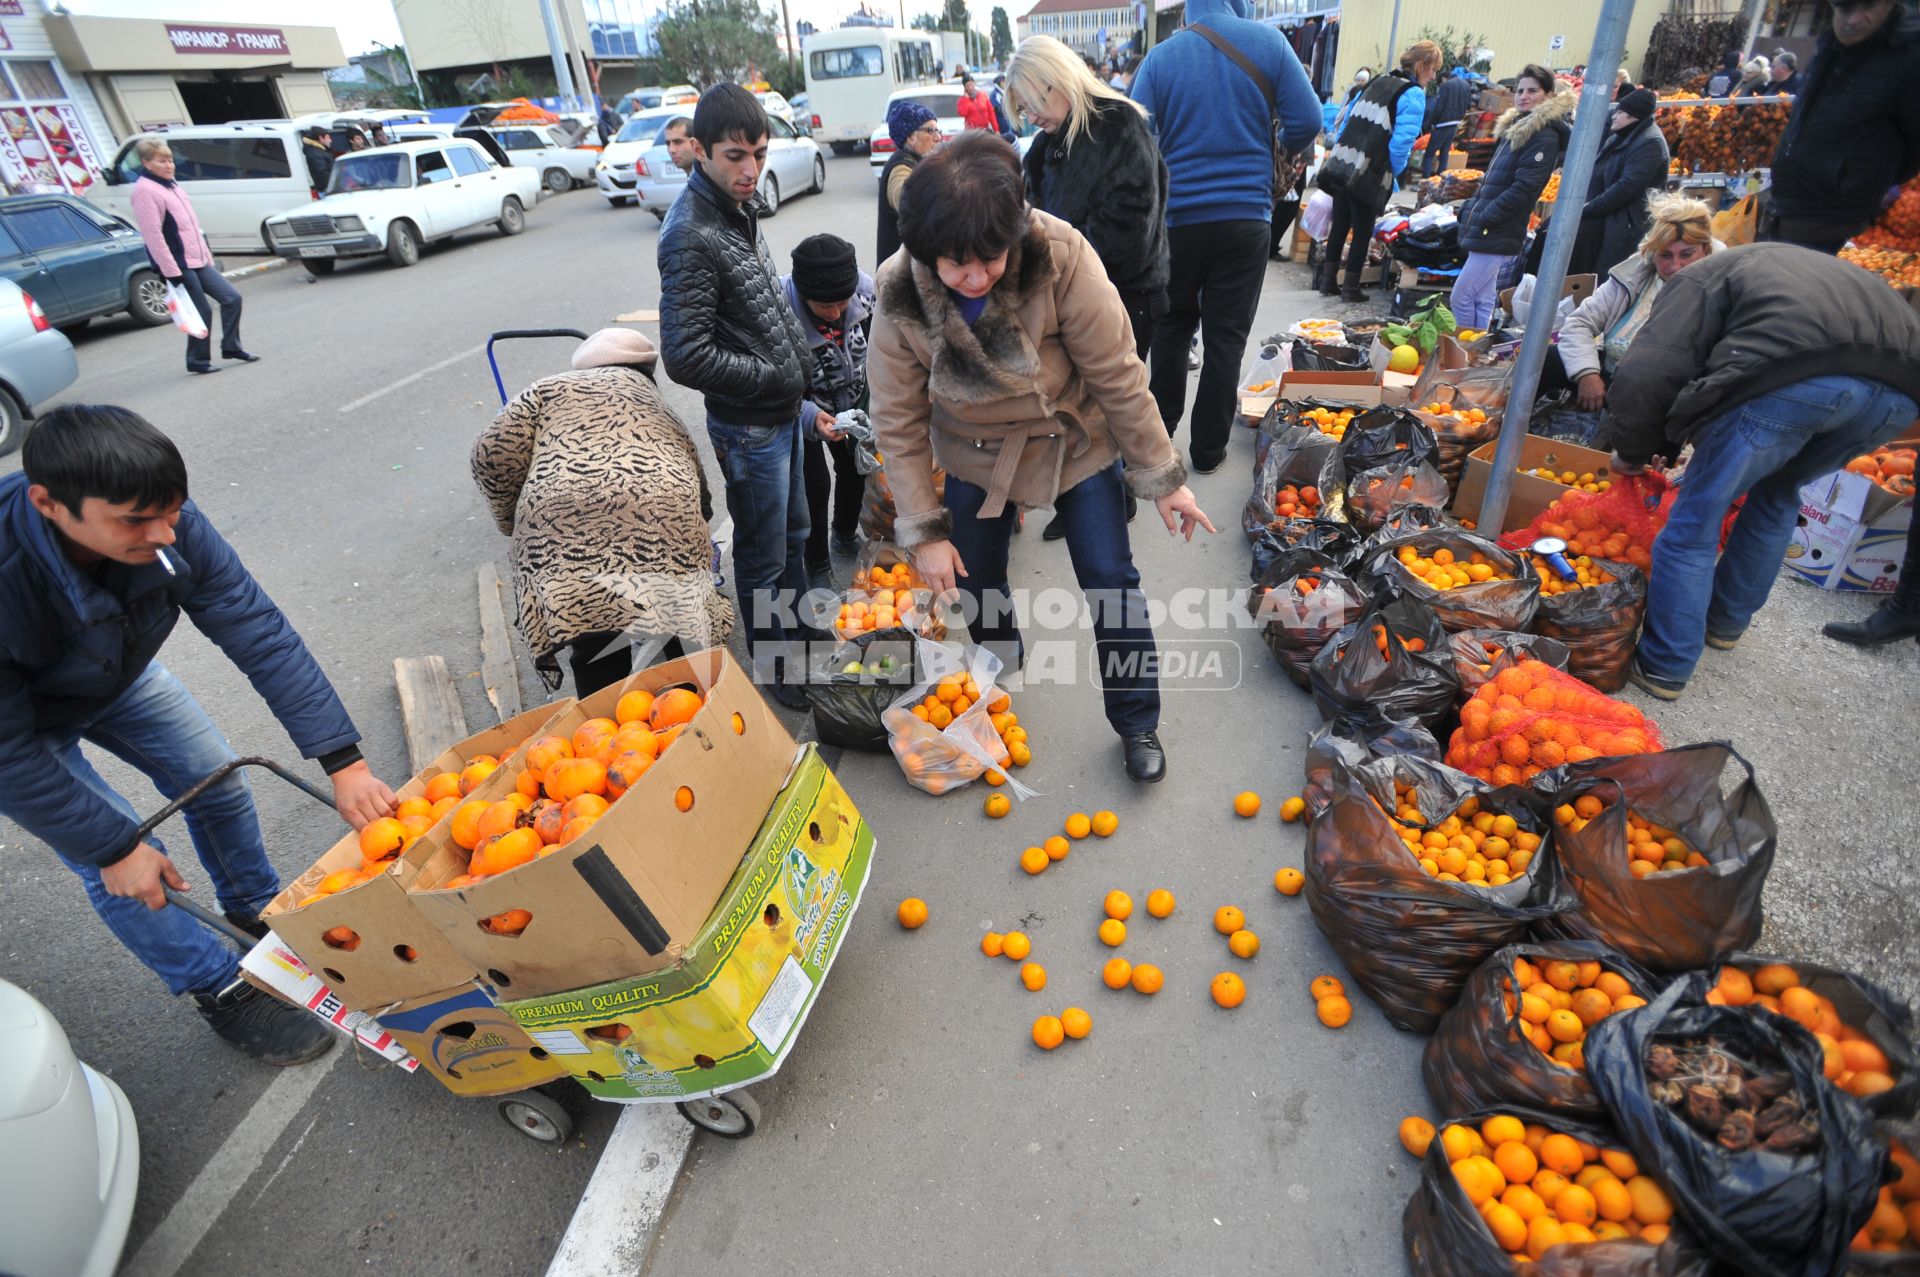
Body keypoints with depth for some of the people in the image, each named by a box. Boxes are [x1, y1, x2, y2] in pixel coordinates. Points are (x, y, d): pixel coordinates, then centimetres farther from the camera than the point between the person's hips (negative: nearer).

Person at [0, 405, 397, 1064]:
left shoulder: (169, 526, -32)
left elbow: (259, 634, -29)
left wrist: (344, 762, -32)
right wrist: (112, 848, -23)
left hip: (119, 675, 4)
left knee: (219, 782, 10)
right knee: (123, 873, -4)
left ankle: (257, 907, 38)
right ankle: (221, 992, 17)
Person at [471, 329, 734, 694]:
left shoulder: (553, 388, 26)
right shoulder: (659, 407, 35)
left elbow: (493, 453, 14)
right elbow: (698, 495, 30)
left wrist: (512, 521, 28)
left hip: (564, 527, -1)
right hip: (663, 514, 2)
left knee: (596, 665, 12)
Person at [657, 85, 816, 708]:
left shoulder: (740, 205, 7)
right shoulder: (691, 237, -22)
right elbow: (686, 358, -26)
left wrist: (799, 366, 8)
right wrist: (779, 377, -17)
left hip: (783, 408, 9)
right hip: (748, 426, -9)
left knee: (793, 532, 23)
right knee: (764, 557, 7)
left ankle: (799, 630, 43)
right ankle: (774, 667, 26)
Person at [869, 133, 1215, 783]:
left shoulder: (1062, 258, -29)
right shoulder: (899, 296, -21)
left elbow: (1116, 375, -20)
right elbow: (899, 422, -14)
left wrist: (1163, 477, -13)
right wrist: (924, 532, -14)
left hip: (1076, 442, -2)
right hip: (976, 455, 2)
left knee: (1111, 579, -1)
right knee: (975, 583, 11)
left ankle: (1137, 723, 19)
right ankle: (1002, 669, 45)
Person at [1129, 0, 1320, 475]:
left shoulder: (1160, 56, -2)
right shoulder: (1268, 41, -1)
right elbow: (1307, 121, -1)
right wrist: (1279, 151, 20)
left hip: (1177, 217, 1)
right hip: (1246, 217, 0)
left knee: (1171, 328, 16)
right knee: (1226, 338, 6)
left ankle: (1158, 432, 24)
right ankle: (1208, 450, 14)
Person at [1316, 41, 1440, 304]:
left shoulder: (1380, 82, 15)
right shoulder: (1414, 95, -8)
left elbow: (1350, 118, 17)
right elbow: (1402, 140, -17)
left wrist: (1345, 153, 20)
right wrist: (1395, 172, -2)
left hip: (1341, 165, 7)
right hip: (1370, 176, -6)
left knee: (1339, 224, 13)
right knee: (1363, 230, 4)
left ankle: (1328, 281, 18)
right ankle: (1351, 288, 10)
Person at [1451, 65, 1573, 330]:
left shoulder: (1544, 136, -11)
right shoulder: (1516, 126, 18)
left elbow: (1524, 188, -18)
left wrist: (1483, 217, -18)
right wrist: (1470, 210, 13)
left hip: (1498, 236, -9)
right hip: (1486, 232, 9)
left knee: (1461, 298, -10)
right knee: (1482, 302, 12)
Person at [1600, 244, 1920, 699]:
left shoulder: (1700, 276, 21)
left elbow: (1645, 377, 3)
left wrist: (1631, 452, 18)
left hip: (1791, 378, -7)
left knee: (1694, 523, 5)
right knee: (1777, 496, 30)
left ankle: (1664, 668, 11)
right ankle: (1725, 624, 42)